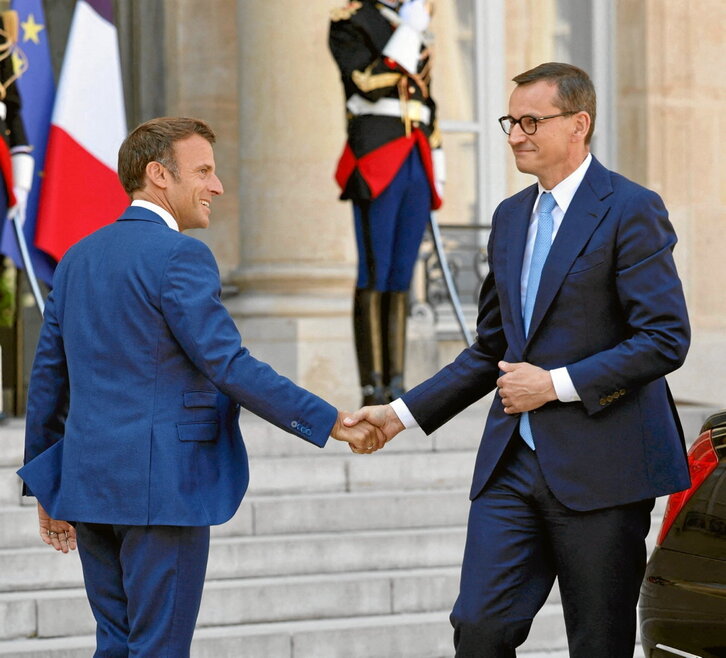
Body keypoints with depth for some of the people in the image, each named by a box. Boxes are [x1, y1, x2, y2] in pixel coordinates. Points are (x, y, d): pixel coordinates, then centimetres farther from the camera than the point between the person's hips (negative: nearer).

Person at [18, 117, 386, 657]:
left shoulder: (79, 257, 13)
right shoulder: (178, 255, -12)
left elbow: (48, 375, 16)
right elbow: (229, 365, -16)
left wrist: (47, 486, 23)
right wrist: (331, 423, -11)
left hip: (89, 483, 8)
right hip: (160, 486, -8)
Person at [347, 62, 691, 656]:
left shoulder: (631, 211, -8)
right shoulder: (511, 217, 16)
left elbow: (666, 339, -14)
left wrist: (557, 383, -15)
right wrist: (403, 413, 13)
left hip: (599, 467, -6)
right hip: (513, 464, 6)